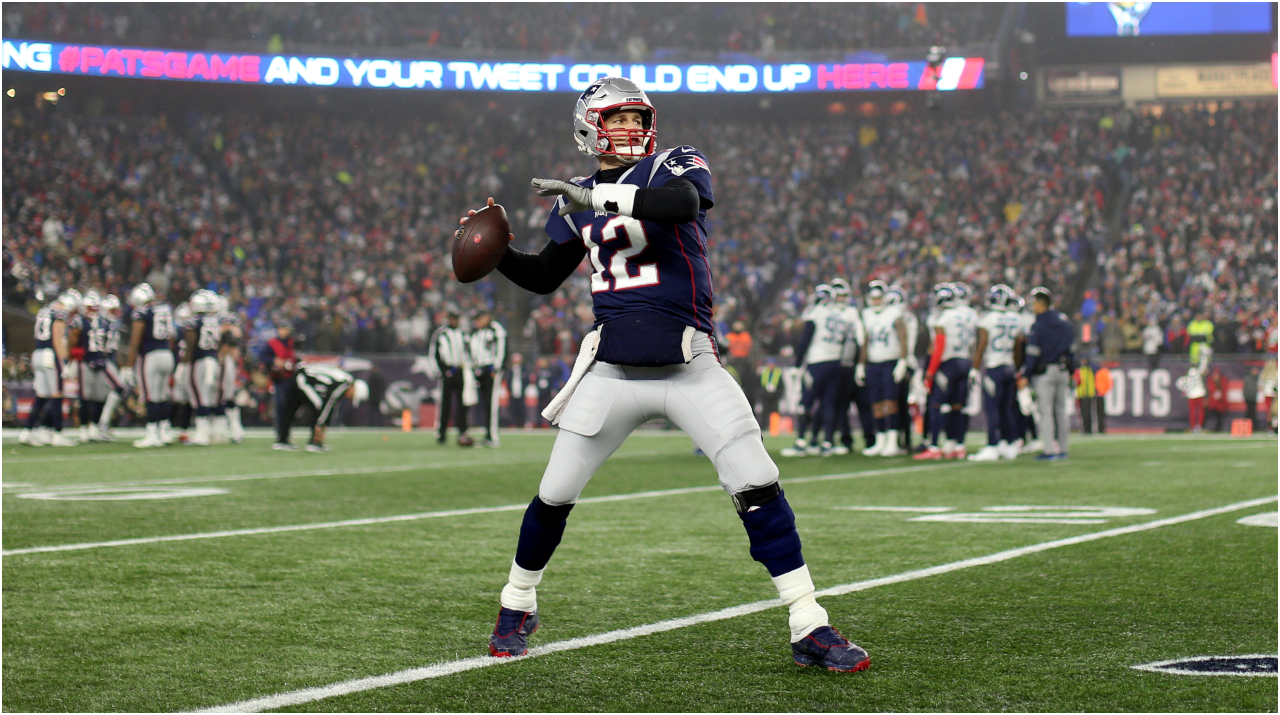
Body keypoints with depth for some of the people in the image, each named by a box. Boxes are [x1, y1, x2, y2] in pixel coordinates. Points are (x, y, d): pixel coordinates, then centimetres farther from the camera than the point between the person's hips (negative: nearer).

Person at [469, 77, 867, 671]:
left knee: (758, 487, -10)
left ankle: (808, 628, -4)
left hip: (688, 367, -3)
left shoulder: (675, 166, -1)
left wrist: (597, 197, -29)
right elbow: (544, 277, 20)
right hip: (612, 371, 3)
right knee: (554, 495, 5)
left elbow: (682, 202, -26)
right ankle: (517, 607, 29)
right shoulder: (577, 202, 10)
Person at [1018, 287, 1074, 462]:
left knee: (1046, 412, -4)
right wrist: (1070, 370, 22)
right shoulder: (1065, 322, 9)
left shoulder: (1038, 326, -11)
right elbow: (1072, 348, 14)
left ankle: (1050, 451, -8)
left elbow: (1033, 354, -13)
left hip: (1044, 372, -6)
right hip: (1063, 371, 6)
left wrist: (1025, 376, -9)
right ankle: (1062, 449, 15)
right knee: (1061, 411, 11)